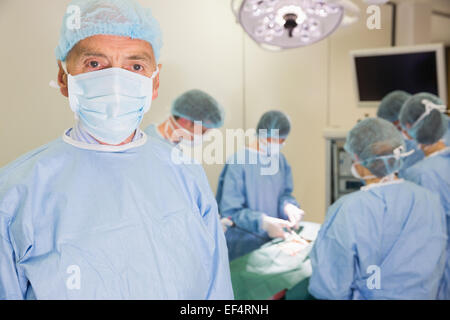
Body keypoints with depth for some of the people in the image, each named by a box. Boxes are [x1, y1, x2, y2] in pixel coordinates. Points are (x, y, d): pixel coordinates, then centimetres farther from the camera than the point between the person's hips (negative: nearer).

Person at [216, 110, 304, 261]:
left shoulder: (280, 160, 6)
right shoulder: (238, 162, -14)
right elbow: (230, 211, -13)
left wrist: (288, 206, -8)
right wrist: (263, 222, -25)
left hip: (274, 237, 6)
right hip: (244, 242, -5)